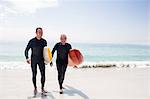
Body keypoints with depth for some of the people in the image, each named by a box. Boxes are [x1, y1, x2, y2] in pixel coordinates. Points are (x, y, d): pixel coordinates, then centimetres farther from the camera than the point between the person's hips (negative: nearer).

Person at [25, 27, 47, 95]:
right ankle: (35, 88, 19)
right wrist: (27, 58, -11)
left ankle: (42, 89, 9)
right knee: (34, 74, 4)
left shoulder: (44, 41, 4)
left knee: (43, 74, -3)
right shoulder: (32, 41, -3)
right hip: (33, 60, -2)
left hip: (41, 60, 2)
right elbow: (26, 50, 1)